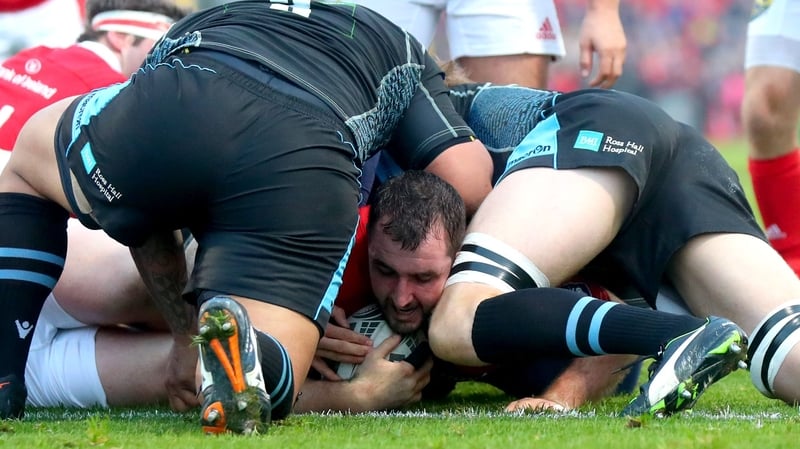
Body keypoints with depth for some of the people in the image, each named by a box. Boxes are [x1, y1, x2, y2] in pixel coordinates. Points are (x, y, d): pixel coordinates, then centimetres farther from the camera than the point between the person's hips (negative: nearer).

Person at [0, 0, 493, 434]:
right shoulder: (403, 53, 38)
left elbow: (139, 208, 35)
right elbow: (468, 181, 21)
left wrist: (185, 334, 37)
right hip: (304, 171, -2)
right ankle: (234, 344, -30)